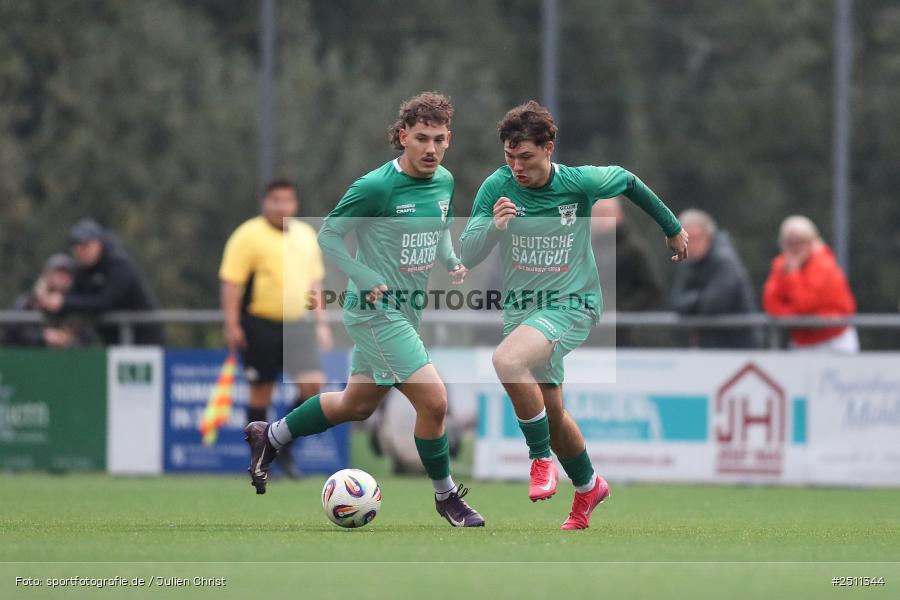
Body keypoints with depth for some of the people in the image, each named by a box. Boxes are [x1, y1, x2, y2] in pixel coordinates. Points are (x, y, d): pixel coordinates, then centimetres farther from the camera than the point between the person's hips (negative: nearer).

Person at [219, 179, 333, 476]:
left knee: (312, 384, -9)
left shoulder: (306, 235, 13)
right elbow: (230, 281, -9)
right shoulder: (248, 236, -6)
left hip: (298, 324, 5)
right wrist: (232, 325, -14)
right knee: (261, 392, 1)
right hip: (260, 325, -5)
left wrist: (321, 322, 19)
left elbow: (314, 281, 22)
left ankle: (285, 448, 6)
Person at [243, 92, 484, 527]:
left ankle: (268, 437, 38)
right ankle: (446, 496, 7)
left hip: (406, 312, 9)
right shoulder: (376, 187, -19)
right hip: (376, 312, -9)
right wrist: (370, 282, -20)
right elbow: (327, 235, -12)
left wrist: (451, 261, 1)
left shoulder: (444, 182, 3)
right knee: (433, 400, -13)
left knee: (357, 405, 20)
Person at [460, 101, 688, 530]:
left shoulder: (582, 182, -14)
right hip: (520, 308, 5)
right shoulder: (497, 187, -10)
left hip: (572, 304, -5)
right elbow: (467, 256, -11)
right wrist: (494, 226, -33)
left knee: (507, 361, -31)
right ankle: (588, 487, 40)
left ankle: (542, 458, -14)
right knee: (551, 413, 14)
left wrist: (672, 228, 21)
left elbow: (626, 181, 8)